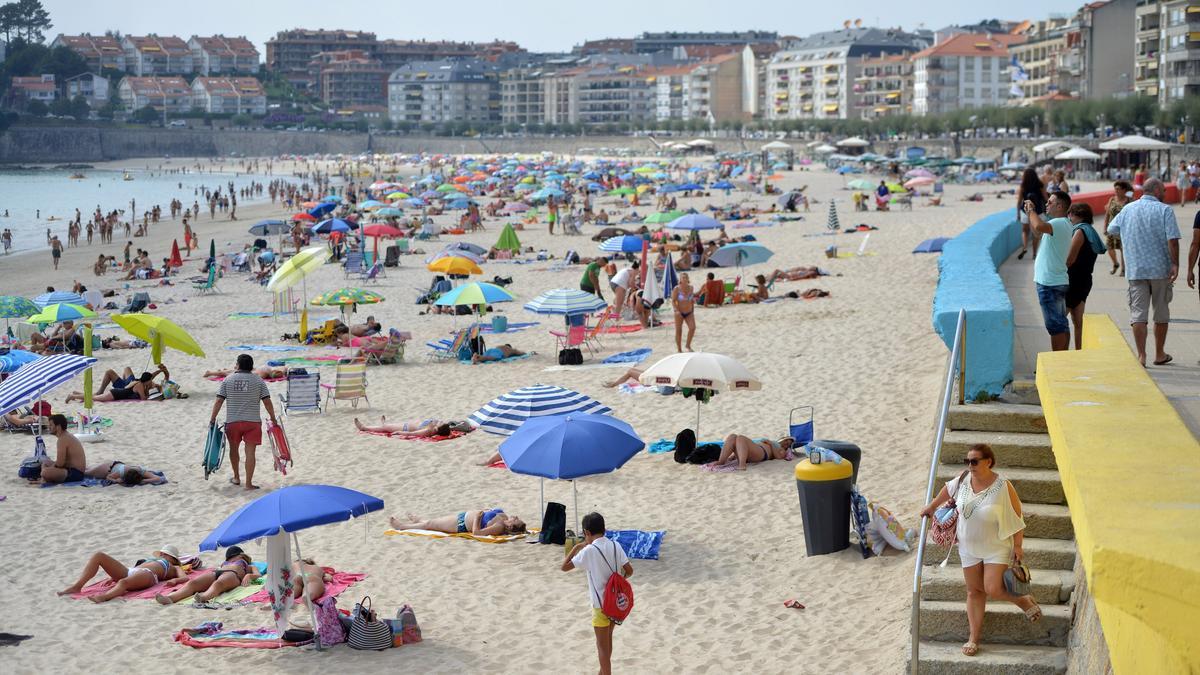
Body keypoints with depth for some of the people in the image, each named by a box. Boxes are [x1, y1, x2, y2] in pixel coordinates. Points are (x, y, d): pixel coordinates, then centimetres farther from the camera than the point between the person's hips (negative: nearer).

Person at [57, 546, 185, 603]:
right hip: (128, 571, 7)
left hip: (147, 575, -7)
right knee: (98, 555, -10)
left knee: (123, 582, -42)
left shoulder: (174, 568, 25)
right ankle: (77, 586, -26)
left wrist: (174, 580, -19)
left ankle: (103, 597, -72)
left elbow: (185, 578, 5)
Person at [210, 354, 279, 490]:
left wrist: (213, 419, 4)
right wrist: (273, 419, 8)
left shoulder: (227, 380, 2)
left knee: (234, 449, 21)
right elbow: (267, 402, -3)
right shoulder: (258, 381, 0)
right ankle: (248, 483, -3)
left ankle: (236, 478, 31)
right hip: (253, 422, -1)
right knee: (250, 452, -1)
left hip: (232, 421, 1)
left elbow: (219, 401, -2)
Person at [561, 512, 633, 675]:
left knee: (602, 645, 4)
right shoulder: (615, 545, -3)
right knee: (608, 639, 23)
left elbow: (564, 567, -13)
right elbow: (629, 571, -3)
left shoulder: (589, 550, -18)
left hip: (601, 604, -6)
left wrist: (576, 547, -3)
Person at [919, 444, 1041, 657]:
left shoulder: (1003, 487, -22)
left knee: (993, 589, -13)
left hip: (997, 547, -4)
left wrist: (1018, 546, -12)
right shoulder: (964, 479, -9)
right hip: (969, 547, 5)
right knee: (974, 591, 11)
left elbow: (1017, 517, -14)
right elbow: (948, 489, 14)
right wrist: (931, 507, 23)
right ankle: (975, 636, 21)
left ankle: (1023, 600, 18)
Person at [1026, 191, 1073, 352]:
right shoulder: (1060, 223, 14)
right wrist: (1030, 213, 15)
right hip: (1058, 282, 10)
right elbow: (1036, 229, 27)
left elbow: (1039, 227, -37)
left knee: (1056, 326, -6)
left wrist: (1032, 210, -20)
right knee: (1061, 324, 14)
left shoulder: (1060, 223, -18)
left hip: (1050, 284, -10)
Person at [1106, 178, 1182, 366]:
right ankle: (1159, 354, 20)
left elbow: (1111, 229, 19)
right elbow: (1172, 239, -15)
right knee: (1161, 313, 11)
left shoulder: (1127, 209, 7)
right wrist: (1175, 264, -13)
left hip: (1135, 270, 2)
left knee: (1138, 313, 1)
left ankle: (1141, 356, -7)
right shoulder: (1164, 210, -6)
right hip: (1161, 269, -2)